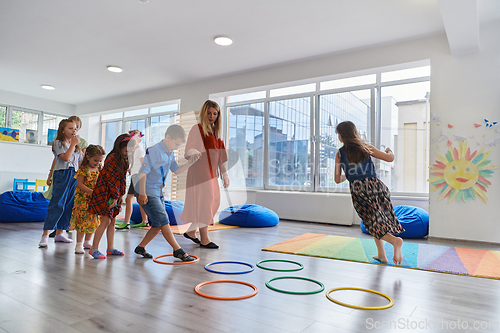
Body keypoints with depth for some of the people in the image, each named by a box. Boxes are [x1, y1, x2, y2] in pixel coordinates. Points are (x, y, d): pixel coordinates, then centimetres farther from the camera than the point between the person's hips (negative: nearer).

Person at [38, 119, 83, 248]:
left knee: (68, 205, 7)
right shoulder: (58, 143, -1)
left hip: (74, 176, 6)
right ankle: (45, 235, -8)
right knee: (57, 204, -11)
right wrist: (73, 144, -10)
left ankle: (59, 233, 16)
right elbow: (66, 157, -16)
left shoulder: (77, 146, 17)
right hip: (62, 175, -6)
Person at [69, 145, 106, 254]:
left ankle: (87, 242, 25)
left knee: (93, 221, 11)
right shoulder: (83, 169, -10)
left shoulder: (99, 170, 7)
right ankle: (79, 244, 3)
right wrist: (91, 192, -24)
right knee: (82, 220, -6)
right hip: (83, 199, -6)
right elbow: (80, 184, -14)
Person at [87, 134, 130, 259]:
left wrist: (119, 196, 8)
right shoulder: (112, 158, -17)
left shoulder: (124, 161, 10)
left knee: (112, 221, 11)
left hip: (114, 194, 9)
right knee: (106, 220, -10)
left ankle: (110, 248, 20)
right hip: (104, 192, -9)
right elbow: (111, 179, -19)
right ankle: (94, 248, 1)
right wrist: (114, 197, -18)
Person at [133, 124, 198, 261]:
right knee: (163, 221, -10)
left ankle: (140, 247, 25)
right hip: (147, 193, -9)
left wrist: (189, 163, 3)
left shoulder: (170, 154, 9)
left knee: (158, 225, 11)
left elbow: (176, 170, 20)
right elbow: (143, 173, -21)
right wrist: (142, 193, -24)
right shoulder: (154, 151, -18)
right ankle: (178, 250, -5)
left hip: (158, 193, 9)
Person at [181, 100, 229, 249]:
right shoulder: (197, 129, -5)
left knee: (214, 202, 9)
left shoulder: (216, 131, 17)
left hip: (211, 171, 8)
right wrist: (194, 153, -38)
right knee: (204, 202, -7)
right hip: (199, 170, -8)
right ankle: (204, 239, 2)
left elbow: (220, 154, 18)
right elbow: (188, 151, -14)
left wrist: (225, 174, 16)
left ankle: (191, 231, 22)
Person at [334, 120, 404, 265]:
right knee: (380, 219, 19)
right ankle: (381, 255, 22)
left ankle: (395, 240, -21)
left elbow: (337, 179, 6)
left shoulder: (340, 154, 4)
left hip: (358, 190, -2)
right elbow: (390, 158, 4)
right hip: (375, 185, 2)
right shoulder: (366, 147, 7)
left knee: (374, 224, 6)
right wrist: (389, 151, 27)